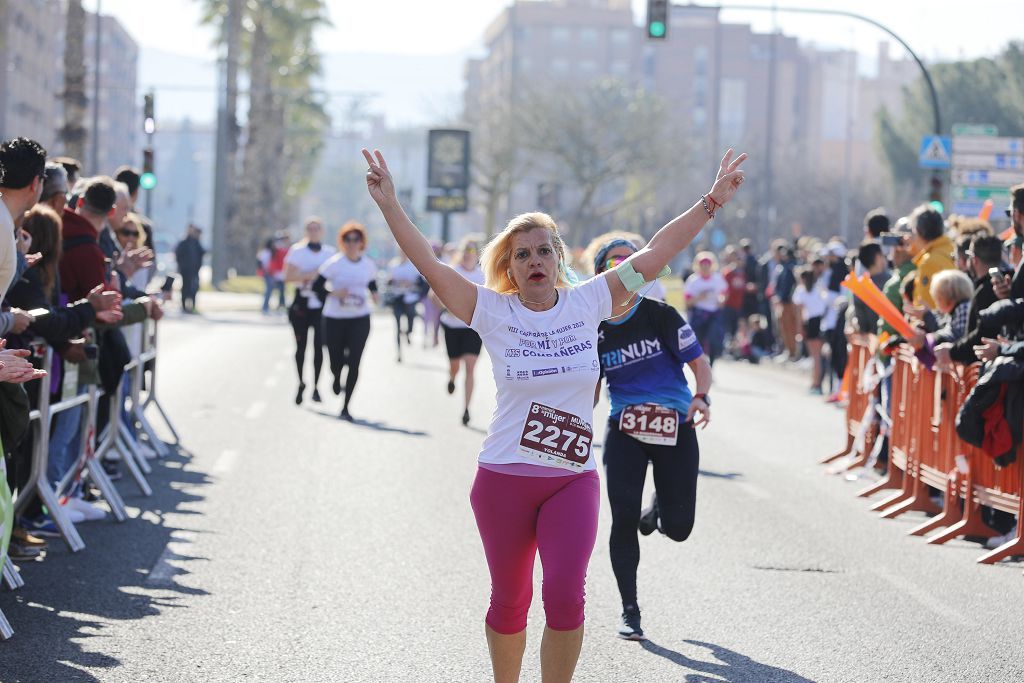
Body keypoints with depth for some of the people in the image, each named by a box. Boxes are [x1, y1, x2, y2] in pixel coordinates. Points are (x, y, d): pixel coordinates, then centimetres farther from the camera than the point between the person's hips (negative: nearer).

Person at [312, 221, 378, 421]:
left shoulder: (368, 265, 3)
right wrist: (333, 294, -23)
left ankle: (346, 407, -1)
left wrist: (373, 293, -1)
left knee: (354, 364, -8)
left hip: (360, 320, 1)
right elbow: (316, 286, -8)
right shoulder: (334, 263, -8)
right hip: (334, 319, -1)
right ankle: (337, 379, 46)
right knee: (336, 362, 7)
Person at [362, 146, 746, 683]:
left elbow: (654, 254, 4)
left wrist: (712, 202, 3)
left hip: (574, 481, 1)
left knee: (565, 595, -14)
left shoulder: (587, 303, 3)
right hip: (504, 478, -1)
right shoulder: (493, 312, -2)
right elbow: (427, 263, -8)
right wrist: (389, 205, -17)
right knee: (510, 601, 9)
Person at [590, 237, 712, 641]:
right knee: (624, 520, -7)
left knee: (678, 528, -2)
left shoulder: (660, 315, -4)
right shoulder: (594, 330, 5)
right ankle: (629, 611, 10)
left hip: (675, 427, -1)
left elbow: (699, 362, -1)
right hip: (624, 430, 1)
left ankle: (658, 509, 38)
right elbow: (591, 393, 14)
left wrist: (702, 398, -19)